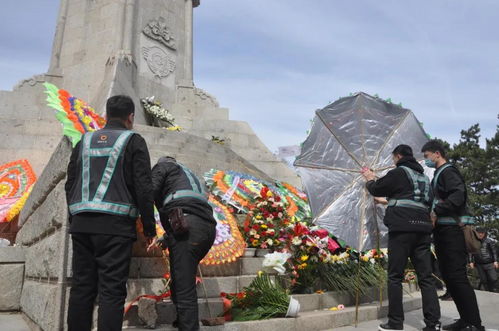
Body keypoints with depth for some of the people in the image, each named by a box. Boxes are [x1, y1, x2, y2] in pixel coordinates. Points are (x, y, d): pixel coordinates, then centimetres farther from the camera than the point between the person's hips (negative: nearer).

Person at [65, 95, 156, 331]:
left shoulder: (85, 141, 17)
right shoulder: (133, 141, 2)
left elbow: (70, 185, 16)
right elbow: (143, 187, -6)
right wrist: (149, 227, -1)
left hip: (81, 223, 5)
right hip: (115, 224, -5)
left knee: (81, 287, 10)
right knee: (112, 290, -3)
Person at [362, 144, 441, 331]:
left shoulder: (399, 172, -1)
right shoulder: (423, 177, 22)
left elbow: (377, 189, 4)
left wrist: (370, 179, 26)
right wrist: (386, 201, 43)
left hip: (402, 229, -7)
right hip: (423, 229, 7)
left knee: (395, 277, 0)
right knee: (426, 277, 6)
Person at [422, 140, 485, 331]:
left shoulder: (448, 171, -7)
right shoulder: (438, 175, 22)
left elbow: (458, 195, -22)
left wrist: (436, 212, -20)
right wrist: (432, 214, 12)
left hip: (452, 229, -10)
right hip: (442, 230, 10)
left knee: (457, 276, -11)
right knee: (448, 277, 9)